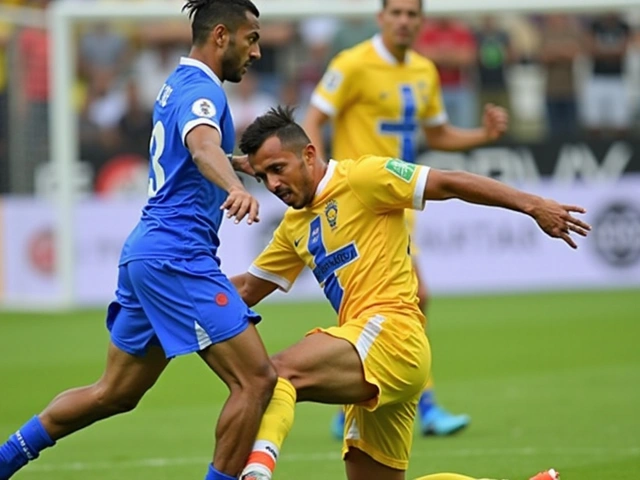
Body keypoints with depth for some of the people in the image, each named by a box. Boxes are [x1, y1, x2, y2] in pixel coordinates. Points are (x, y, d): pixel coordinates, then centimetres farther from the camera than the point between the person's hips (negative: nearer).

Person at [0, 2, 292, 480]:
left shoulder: (178, 84, 18)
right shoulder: (201, 89, -12)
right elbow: (203, 144, -36)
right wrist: (235, 188, -55)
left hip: (146, 255, 10)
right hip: (177, 257, -10)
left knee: (115, 394, 19)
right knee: (257, 379, -12)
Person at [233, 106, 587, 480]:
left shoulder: (359, 178, -1)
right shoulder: (295, 225, 23)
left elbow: (448, 183, -6)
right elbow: (247, 289, 31)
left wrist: (532, 204, -14)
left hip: (390, 333, -9)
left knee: (277, 373, -31)